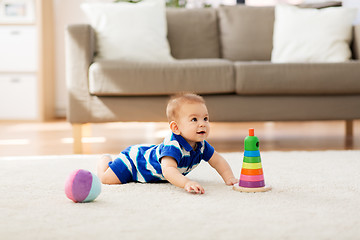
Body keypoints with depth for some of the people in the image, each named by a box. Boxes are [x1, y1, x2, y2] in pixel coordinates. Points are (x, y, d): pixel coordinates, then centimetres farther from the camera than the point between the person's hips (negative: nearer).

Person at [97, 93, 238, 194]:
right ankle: (106, 160, 22)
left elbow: (218, 161, -8)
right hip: (134, 159, -8)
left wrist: (229, 178, -24)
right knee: (106, 178, -13)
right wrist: (186, 183, -75)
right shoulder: (173, 146, -45)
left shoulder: (201, 145, -19)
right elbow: (168, 170, -59)